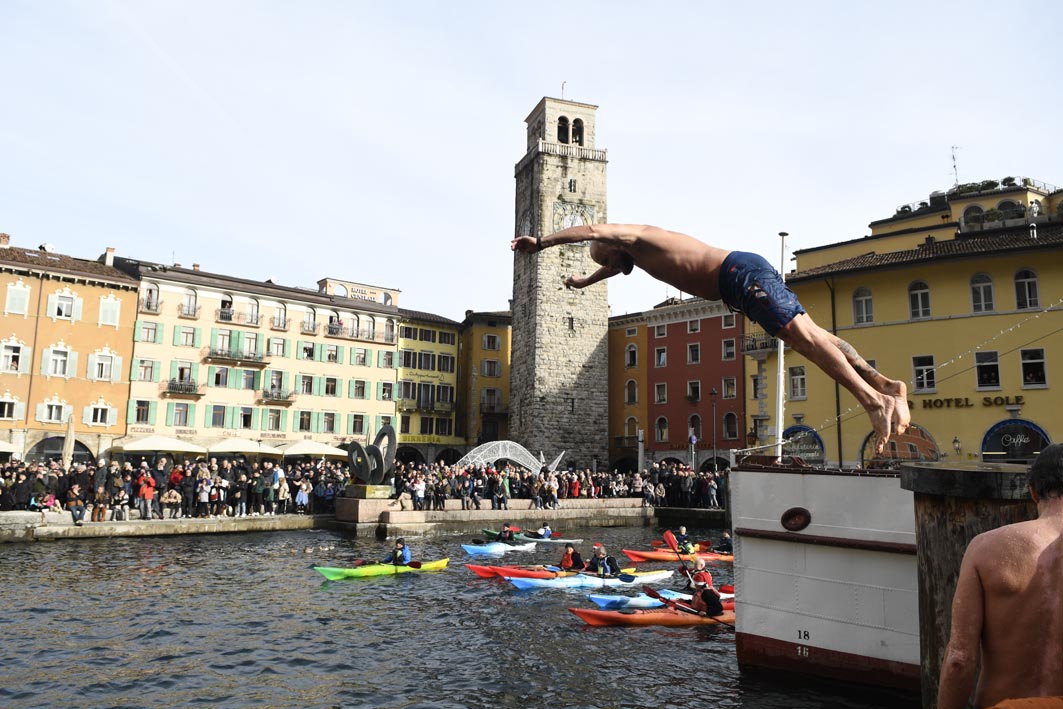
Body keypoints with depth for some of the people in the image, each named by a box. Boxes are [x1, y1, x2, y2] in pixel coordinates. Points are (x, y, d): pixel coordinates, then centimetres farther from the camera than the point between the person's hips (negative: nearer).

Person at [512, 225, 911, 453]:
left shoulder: (636, 236, -2)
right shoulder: (636, 253, 27)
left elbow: (593, 231, -20)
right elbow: (616, 265, 51)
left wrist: (540, 242, -14)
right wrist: (585, 282, 65)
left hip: (742, 274, -10)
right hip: (740, 283, 10)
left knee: (806, 337, -17)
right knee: (810, 337, 4)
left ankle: (873, 399, -22)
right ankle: (884, 384, 2)